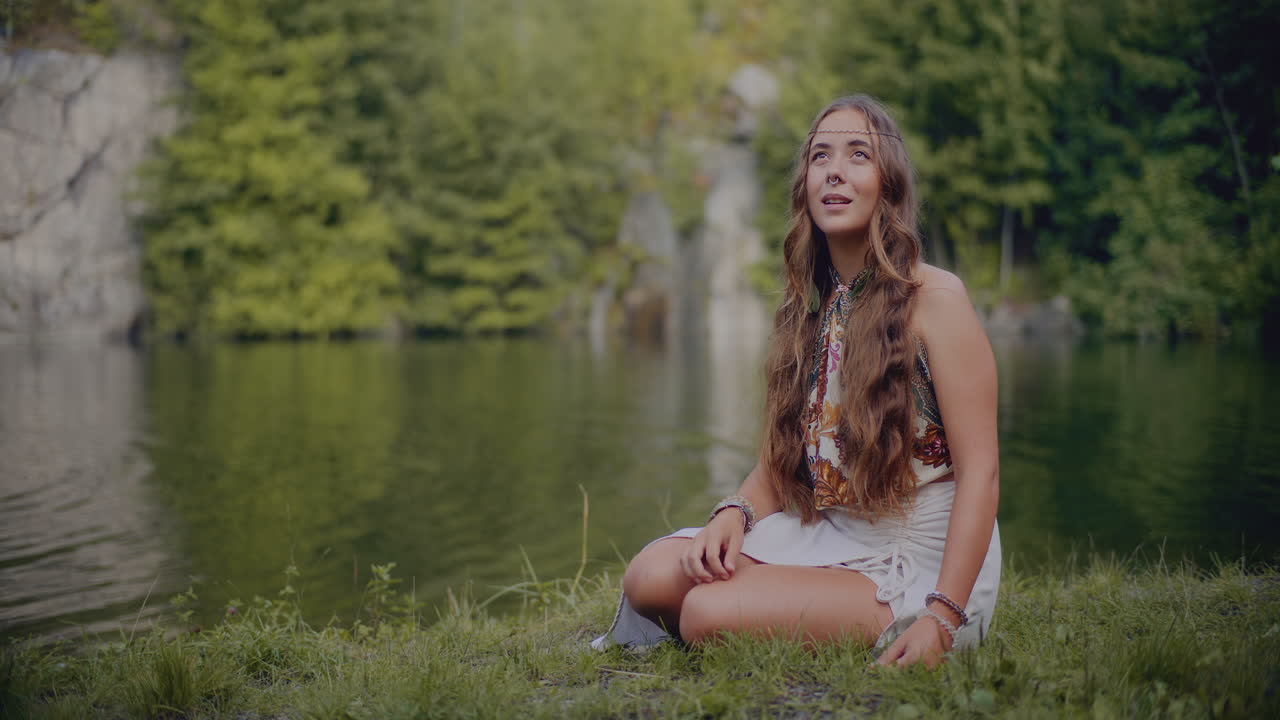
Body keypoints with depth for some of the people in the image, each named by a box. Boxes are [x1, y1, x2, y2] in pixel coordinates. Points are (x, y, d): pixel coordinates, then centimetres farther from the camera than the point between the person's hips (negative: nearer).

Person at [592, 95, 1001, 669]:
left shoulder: (934, 298, -11)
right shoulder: (809, 308, 9)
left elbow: (980, 471, -15)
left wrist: (942, 620, -23)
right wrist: (734, 514, -10)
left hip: (918, 566, -6)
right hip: (824, 542, 6)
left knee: (708, 611, -24)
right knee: (651, 574, -15)